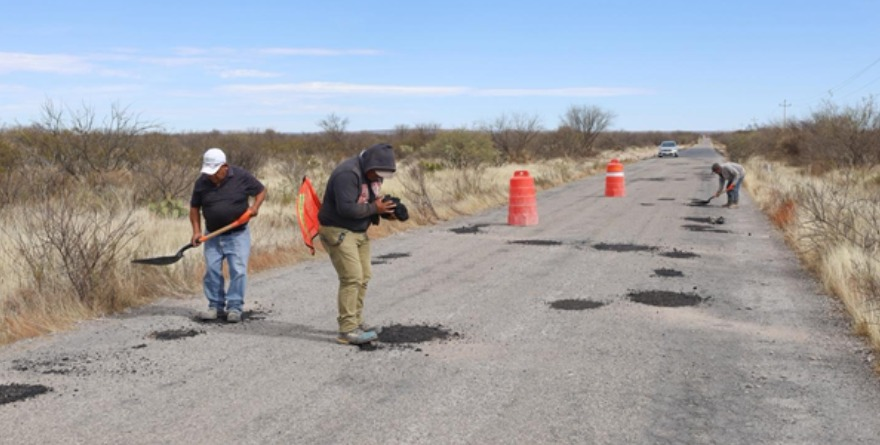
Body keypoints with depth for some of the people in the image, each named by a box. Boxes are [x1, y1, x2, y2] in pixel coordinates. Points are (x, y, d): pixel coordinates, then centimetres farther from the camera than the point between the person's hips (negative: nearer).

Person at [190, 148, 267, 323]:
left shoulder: (241, 176, -10)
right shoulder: (202, 182, -4)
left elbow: (261, 190, 3)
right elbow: (194, 207, 6)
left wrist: (255, 206, -15)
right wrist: (196, 231, -4)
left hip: (238, 234, -3)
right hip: (213, 235, 3)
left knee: (238, 271, -8)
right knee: (212, 271, 2)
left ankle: (235, 307, 0)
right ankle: (216, 306, 14)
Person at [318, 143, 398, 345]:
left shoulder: (372, 174, 7)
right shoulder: (348, 174, -23)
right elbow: (346, 208, -30)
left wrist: (385, 209, -6)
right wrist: (374, 209, -22)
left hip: (358, 232, 9)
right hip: (338, 231, -9)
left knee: (363, 278, 7)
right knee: (352, 278, -14)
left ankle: (356, 322, 18)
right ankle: (347, 330, -12)